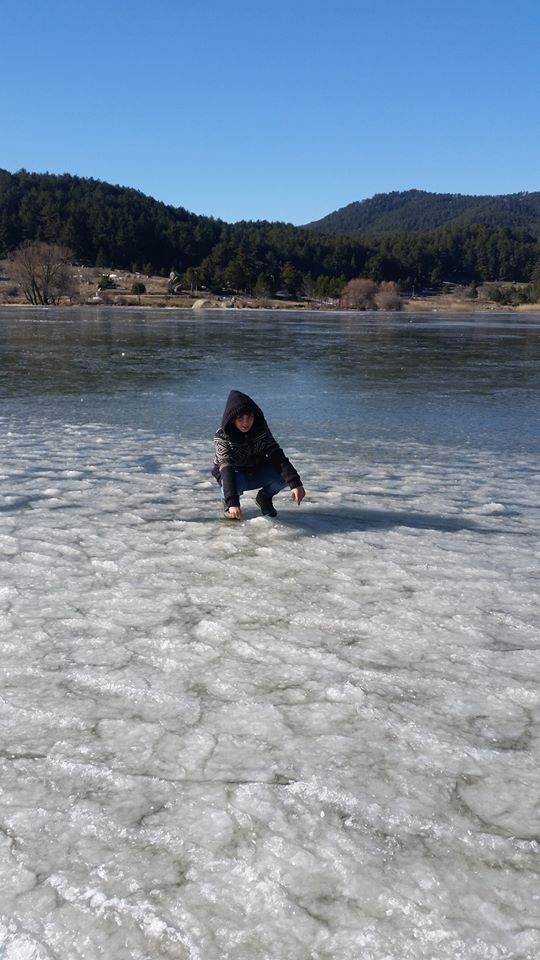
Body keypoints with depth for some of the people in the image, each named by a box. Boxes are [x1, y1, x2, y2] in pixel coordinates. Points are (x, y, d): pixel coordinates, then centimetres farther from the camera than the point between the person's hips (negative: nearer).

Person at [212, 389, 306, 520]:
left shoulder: (261, 428, -17)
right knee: (236, 481, -39)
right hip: (235, 474, -3)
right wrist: (232, 502, -49)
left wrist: (295, 483, -37)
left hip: (257, 472, 3)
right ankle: (227, 502, -3)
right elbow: (226, 468, -37)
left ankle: (264, 497, 5)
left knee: (284, 474, -26)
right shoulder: (222, 437, -27)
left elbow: (276, 454, -24)